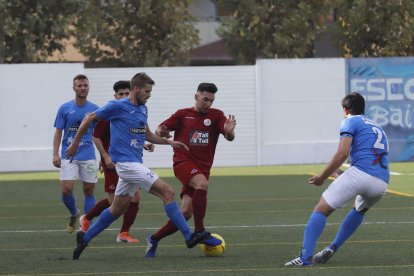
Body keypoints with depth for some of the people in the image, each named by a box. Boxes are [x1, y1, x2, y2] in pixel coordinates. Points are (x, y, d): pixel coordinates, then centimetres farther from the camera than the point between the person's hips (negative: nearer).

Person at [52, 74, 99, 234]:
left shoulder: (94, 109, 4)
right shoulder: (65, 109, 2)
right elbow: (58, 132, 4)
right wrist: (55, 154, -5)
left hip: (88, 157, 1)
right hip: (68, 156, -1)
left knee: (89, 191, 2)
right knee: (66, 190, -11)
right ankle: (74, 214, 17)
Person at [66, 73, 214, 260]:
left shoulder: (142, 109, 14)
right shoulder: (118, 107, -10)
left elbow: (148, 135, 27)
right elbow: (89, 119, -2)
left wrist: (169, 142, 13)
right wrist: (75, 144, 2)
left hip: (134, 164, 9)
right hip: (126, 163, -9)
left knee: (117, 209, 15)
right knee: (168, 192, -14)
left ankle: (85, 238, 26)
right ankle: (189, 237, -12)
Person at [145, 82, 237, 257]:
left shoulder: (216, 116, 7)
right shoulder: (183, 115, 7)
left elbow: (229, 137, -7)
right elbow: (160, 130, 10)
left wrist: (229, 131, -31)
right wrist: (162, 132, -15)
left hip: (202, 168, 3)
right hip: (183, 162, -3)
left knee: (186, 213, -2)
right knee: (202, 183, -34)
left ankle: (154, 239, 17)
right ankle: (200, 232, -32)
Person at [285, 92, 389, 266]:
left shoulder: (350, 122, 10)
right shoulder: (377, 128, 32)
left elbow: (343, 153, -5)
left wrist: (322, 177, 2)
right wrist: (344, 175, 40)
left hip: (360, 172, -7)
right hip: (381, 183, 7)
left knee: (321, 210, -3)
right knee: (360, 210, 35)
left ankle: (305, 257, -19)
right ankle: (332, 249, 22)